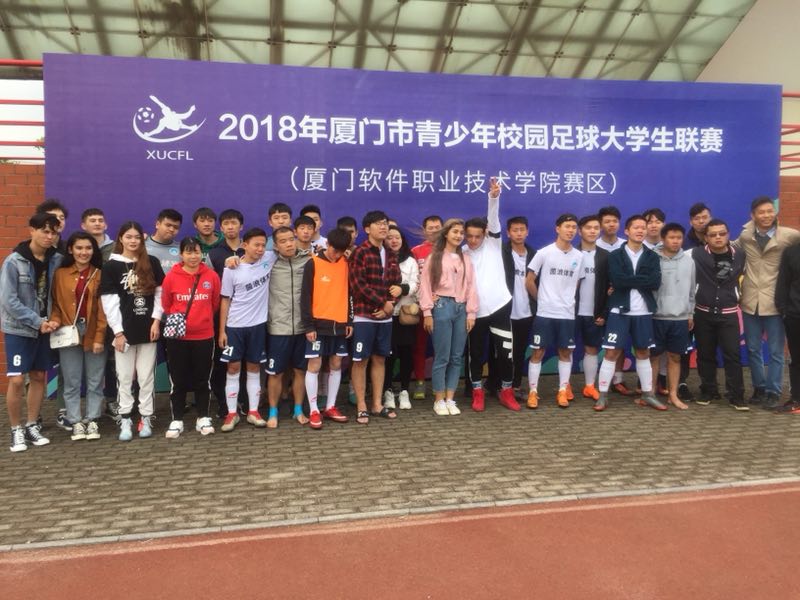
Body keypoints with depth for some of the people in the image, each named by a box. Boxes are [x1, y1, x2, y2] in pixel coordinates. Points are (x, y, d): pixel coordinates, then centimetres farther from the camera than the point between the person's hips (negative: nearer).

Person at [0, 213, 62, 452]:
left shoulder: (56, 259, -1)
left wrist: (53, 319, -8)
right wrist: (38, 322, -16)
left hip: (44, 328, 4)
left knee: (39, 377, 9)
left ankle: (32, 425, 22)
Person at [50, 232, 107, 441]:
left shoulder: (100, 274, 1)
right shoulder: (60, 274, 6)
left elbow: (103, 308, -3)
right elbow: (56, 303, 6)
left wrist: (100, 336, -9)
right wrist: (55, 321, -14)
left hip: (94, 334, -1)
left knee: (95, 381, 6)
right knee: (72, 382, 6)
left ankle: (92, 421, 18)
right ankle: (76, 422, 16)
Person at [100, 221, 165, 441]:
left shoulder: (152, 263, 6)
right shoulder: (111, 266, 0)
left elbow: (160, 292, 7)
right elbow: (109, 302, -4)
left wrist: (156, 320, -4)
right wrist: (118, 331, -9)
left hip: (148, 328, 1)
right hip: (125, 330, -1)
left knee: (146, 377, 7)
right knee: (125, 377, 4)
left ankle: (146, 418, 15)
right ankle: (125, 420, 13)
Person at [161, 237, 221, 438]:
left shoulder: (212, 276, -3)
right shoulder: (171, 277, -6)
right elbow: (166, 305, 6)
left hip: (204, 336, 1)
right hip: (177, 337, -1)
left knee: (202, 379, 10)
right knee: (178, 380, 7)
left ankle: (203, 418, 20)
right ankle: (177, 420, 17)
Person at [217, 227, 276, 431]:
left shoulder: (269, 259, -2)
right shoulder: (232, 269, -6)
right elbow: (225, 300, -2)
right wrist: (221, 330, -3)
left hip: (258, 324, 2)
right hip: (234, 326, -1)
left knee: (254, 368, 9)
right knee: (233, 368, 3)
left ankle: (253, 412, 17)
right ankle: (232, 414, 12)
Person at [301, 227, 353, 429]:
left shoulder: (346, 263, 6)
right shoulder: (313, 264, -7)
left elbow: (349, 292, 12)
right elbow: (306, 296, -7)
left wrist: (350, 321, 7)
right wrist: (308, 325, -11)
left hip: (339, 323, 5)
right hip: (319, 323, -4)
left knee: (336, 364, 9)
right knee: (314, 365, -1)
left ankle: (330, 407, 20)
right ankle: (313, 411, 7)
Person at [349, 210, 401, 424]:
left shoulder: (391, 255, 12)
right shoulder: (360, 252, -7)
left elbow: (396, 283, 10)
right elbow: (358, 285, -15)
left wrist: (390, 305, -7)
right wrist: (383, 302, -12)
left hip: (385, 316, 6)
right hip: (364, 316, -6)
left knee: (380, 359, 11)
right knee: (360, 360, 1)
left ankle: (377, 405, 21)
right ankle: (361, 407, 9)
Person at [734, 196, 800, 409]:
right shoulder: (745, 235, 2)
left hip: (775, 302, -3)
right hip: (750, 301, 3)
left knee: (775, 351, 4)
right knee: (753, 349, 12)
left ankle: (773, 392, 14)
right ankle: (759, 388, 25)